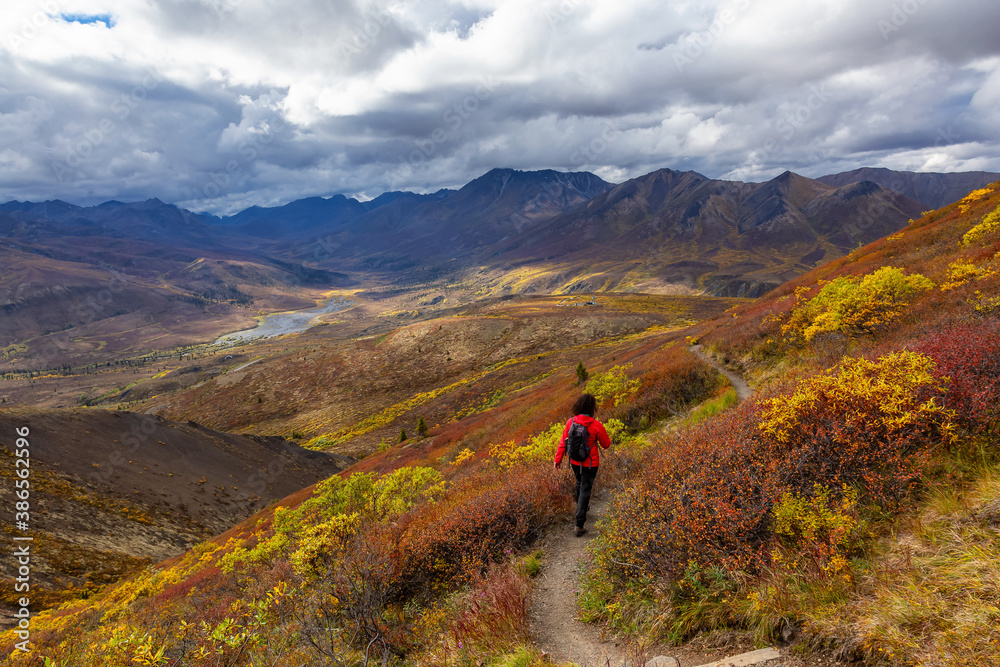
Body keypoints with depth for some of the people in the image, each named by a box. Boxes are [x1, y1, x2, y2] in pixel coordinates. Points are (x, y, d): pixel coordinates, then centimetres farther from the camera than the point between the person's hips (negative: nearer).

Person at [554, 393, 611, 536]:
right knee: (585, 490, 5)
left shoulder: (570, 422, -11)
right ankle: (580, 524, 5)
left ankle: (581, 507, 53)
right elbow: (606, 444, -7)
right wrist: (601, 435, 12)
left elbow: (563, 441, -4)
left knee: (580, 483, 29)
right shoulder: (596, 425, -21)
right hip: (590, 464, -4)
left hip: (575, 462, 4)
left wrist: (558, 458, 4)